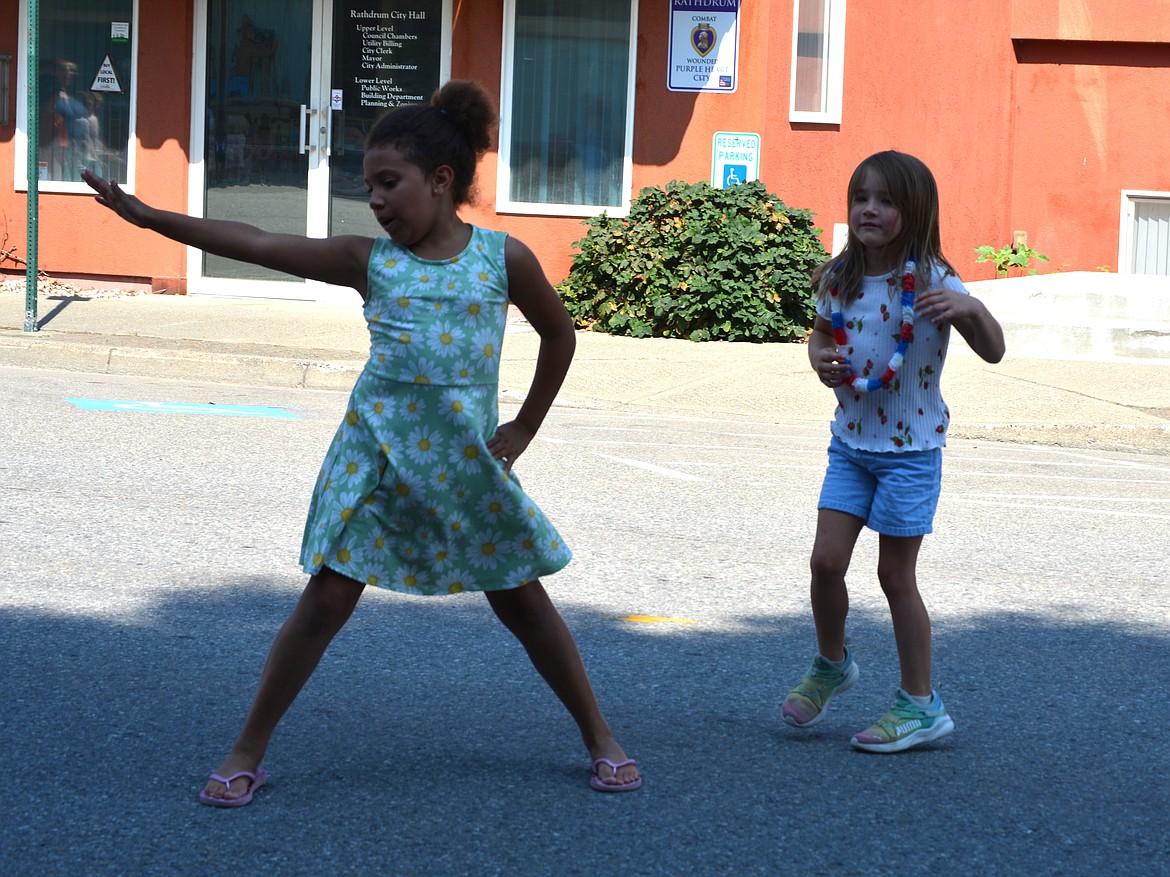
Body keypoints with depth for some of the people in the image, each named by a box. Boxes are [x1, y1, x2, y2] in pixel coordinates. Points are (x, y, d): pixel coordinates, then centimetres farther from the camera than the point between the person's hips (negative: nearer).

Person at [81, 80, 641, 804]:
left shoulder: (503, 259, 0)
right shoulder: (370, 261, 1)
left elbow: (560, 336, 15)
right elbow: (257, 245, -3)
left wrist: (525, 428, 13)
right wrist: (145, 215, -7)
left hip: (468, 458, 0)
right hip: (376, 449, 0)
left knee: (522, 598, 7)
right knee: (328, 598, -3)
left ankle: (601, 739, 21)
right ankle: (248, 752, 7)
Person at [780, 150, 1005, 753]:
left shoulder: (929, 280, -14)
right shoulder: (838, 280, -1)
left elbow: (993, 352, -17)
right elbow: (821, 335, 18)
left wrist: (970, 310, -37)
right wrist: (821, 358, -5)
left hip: (910, 448, -4)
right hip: (850, 441, 4)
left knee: (895, 575, 2)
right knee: (826, 562, -1)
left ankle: (920, 704, 15)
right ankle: (831, 665, 26)